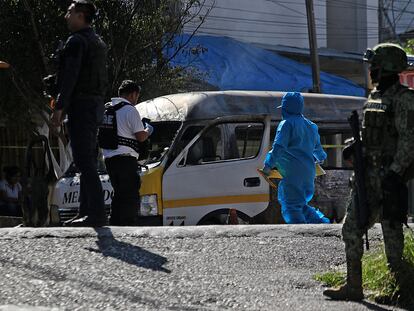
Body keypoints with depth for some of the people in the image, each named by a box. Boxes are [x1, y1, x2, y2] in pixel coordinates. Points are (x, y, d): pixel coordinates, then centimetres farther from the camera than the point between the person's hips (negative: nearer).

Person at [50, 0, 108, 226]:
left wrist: (59, 106, -20)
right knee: (88, 162, 13)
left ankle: (96, 213, -19)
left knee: (84, 162, -13)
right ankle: (86, 212, 15)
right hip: (97, 105, 10)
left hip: (81, 105, -10)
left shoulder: (77, 41, -10)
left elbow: (70, 76, -19)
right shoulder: (98, 43, 20)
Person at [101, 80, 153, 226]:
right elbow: (141, 136, -11)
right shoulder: (130, 110, -8)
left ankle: (115, 226, 15)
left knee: (119, 194, 16)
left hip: (109, 158, 8)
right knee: (131, 197, -7)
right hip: (125, 158, -8)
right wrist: (148, 130, 11)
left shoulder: (106, 109, 17)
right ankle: (127, 225, -15)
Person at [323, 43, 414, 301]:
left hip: (389, 175, -9)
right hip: (368, 173, 9)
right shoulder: (375, 97, 15)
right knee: (351, 229, 6)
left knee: (391, 231, -3)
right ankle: (353, 286, 11)